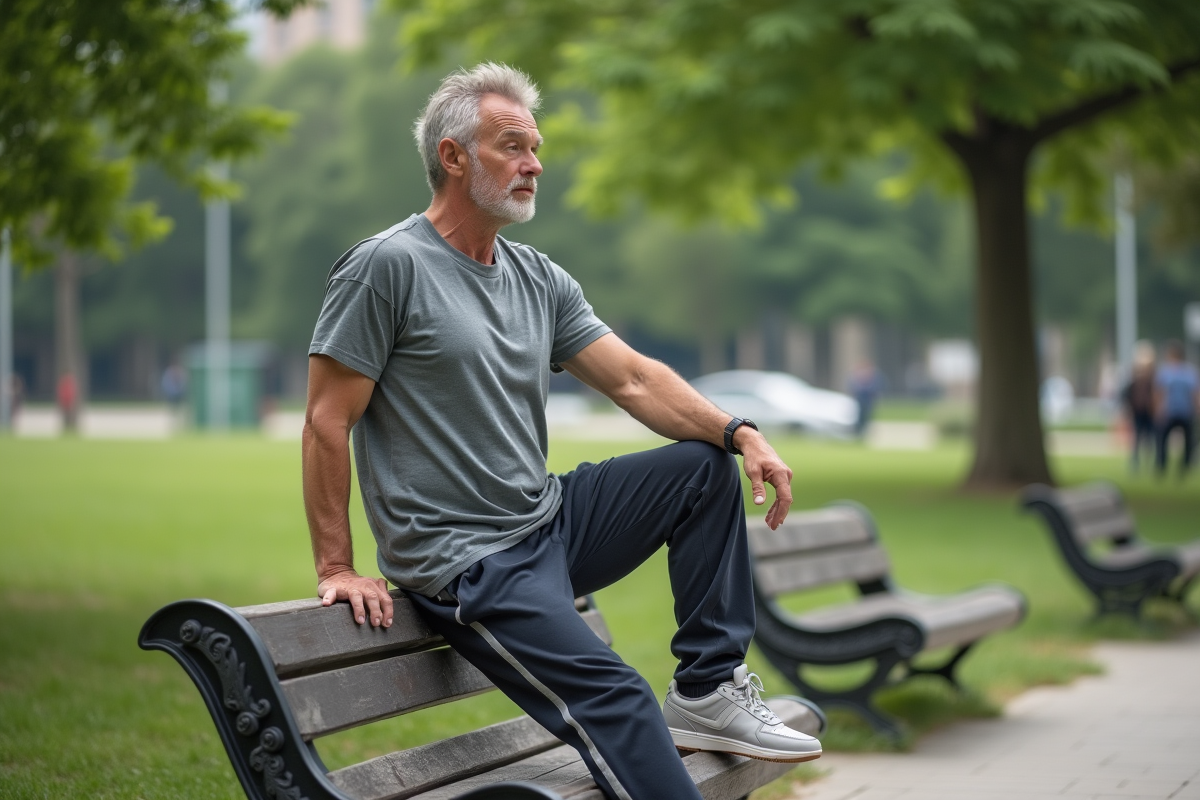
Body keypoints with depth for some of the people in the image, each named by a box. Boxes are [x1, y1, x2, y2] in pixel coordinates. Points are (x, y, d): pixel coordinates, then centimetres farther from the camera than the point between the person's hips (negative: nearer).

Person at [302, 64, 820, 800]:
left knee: (705, 465, 3)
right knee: (612, 697, -23)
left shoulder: (539, 279, 12)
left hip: (550, 524, 8)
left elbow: (633, 378, 8)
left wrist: (739, 432, -8)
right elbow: (328, 422, -11)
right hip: (467, 565, -8)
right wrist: (337, 568, -14)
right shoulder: (388, 267, -11)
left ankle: (710, 693, 4)